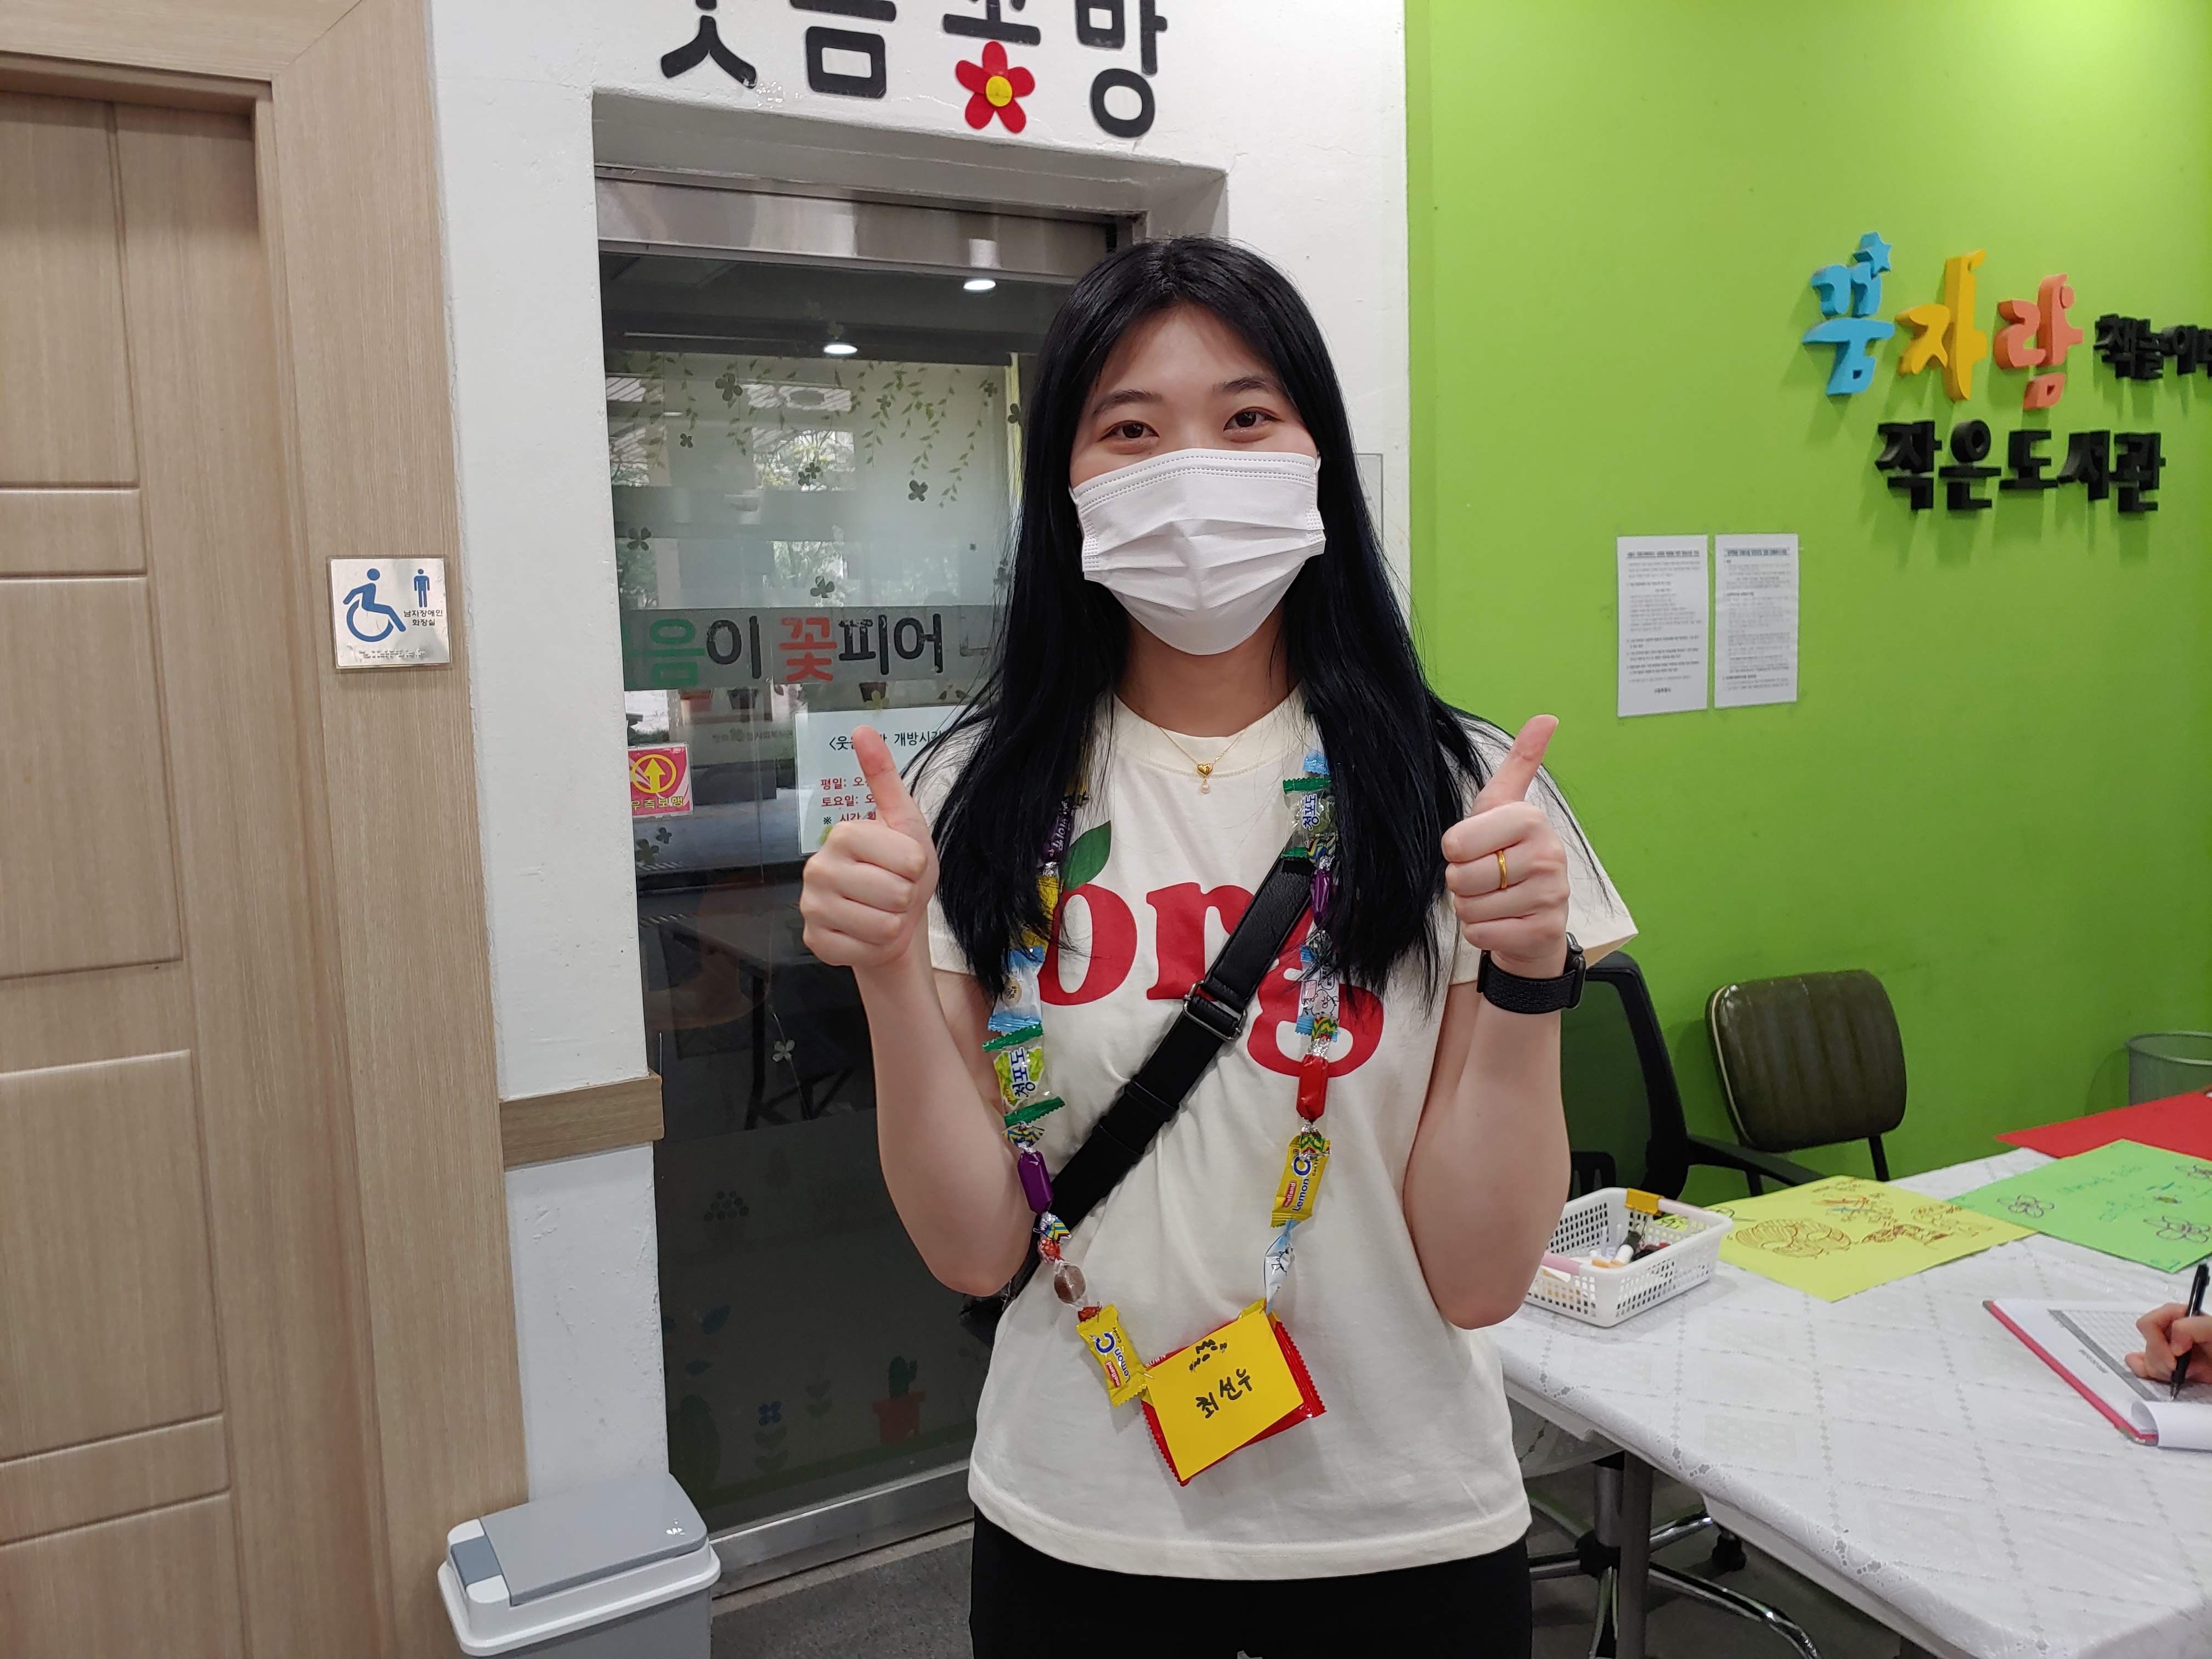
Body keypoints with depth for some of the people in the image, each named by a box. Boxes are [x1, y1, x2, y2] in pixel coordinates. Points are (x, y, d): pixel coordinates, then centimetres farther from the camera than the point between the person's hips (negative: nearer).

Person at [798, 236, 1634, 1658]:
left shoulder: (1448, 788, -11)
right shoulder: (984, 798, -7)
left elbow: (1477, 1276, -11)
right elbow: (977, 1250, -9)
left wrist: (1527, 974, -25)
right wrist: (892, 978, -23)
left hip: (1405, 1534, 0)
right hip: (1078, 1539, 1)